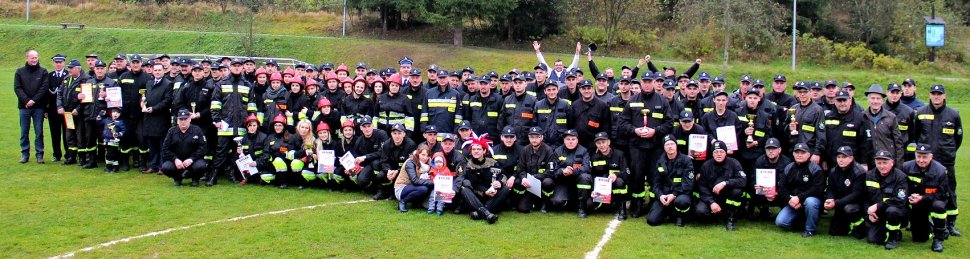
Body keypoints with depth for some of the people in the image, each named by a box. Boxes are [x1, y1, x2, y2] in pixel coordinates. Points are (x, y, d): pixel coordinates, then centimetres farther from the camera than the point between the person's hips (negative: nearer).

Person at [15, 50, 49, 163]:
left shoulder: (43, 71, 3)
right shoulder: (20, 72, 7)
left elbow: (44, 88, -4)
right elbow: (17, 88, 0)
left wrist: (34, 100, -13)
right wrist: (26, 100, -13)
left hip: (38, 107, -1)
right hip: (24, 107, 1)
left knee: (39, 132, 2)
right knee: (24, 132, 5)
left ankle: (39, 154, 7)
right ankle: (25, 154, 12)